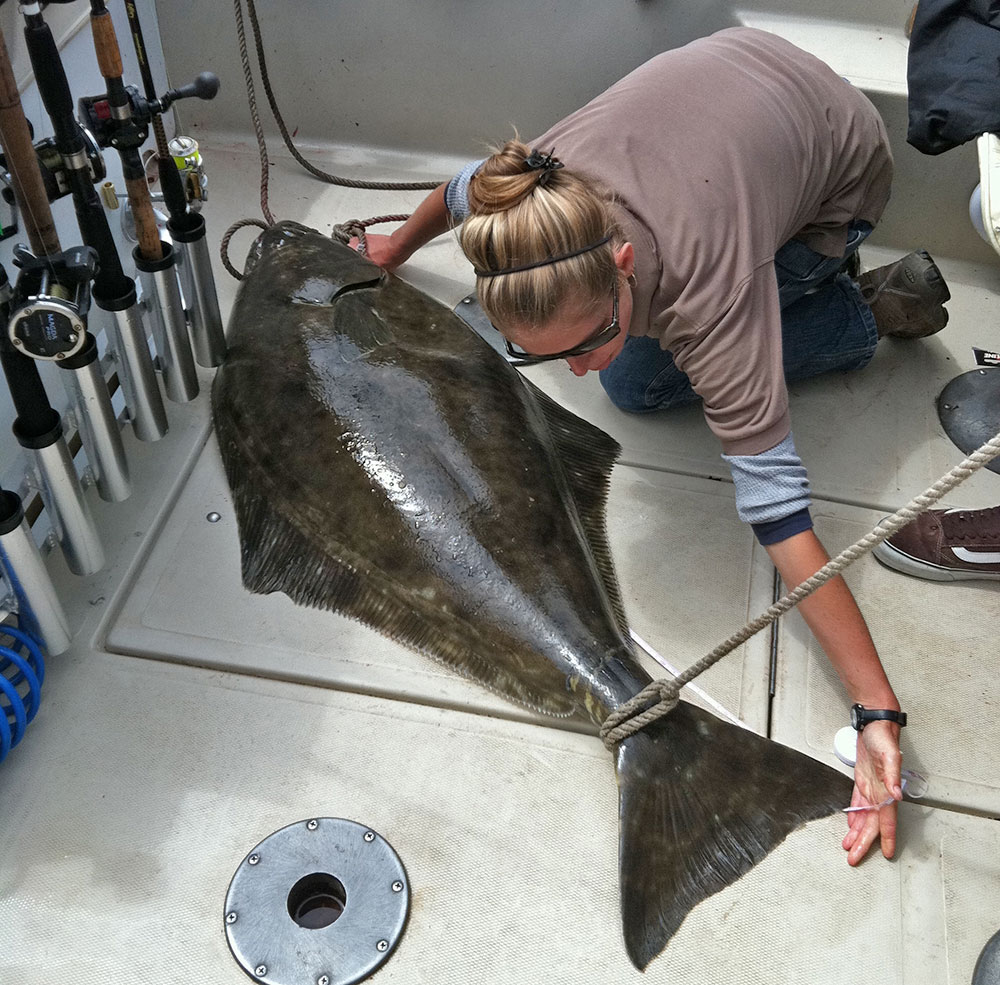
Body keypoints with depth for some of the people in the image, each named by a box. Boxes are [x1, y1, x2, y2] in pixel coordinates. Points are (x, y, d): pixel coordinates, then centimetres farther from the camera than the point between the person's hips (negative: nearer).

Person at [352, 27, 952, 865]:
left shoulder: (707, 293, -45)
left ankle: (870, 311, 4)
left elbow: (776, 502, -44)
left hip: (838, 171, -5)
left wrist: (878, 711, -43)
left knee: (641, 385, -8)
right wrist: (397, 249, 17)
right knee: (633, 364, 9)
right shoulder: (531, 198, -31)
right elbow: (461, 192, -5)